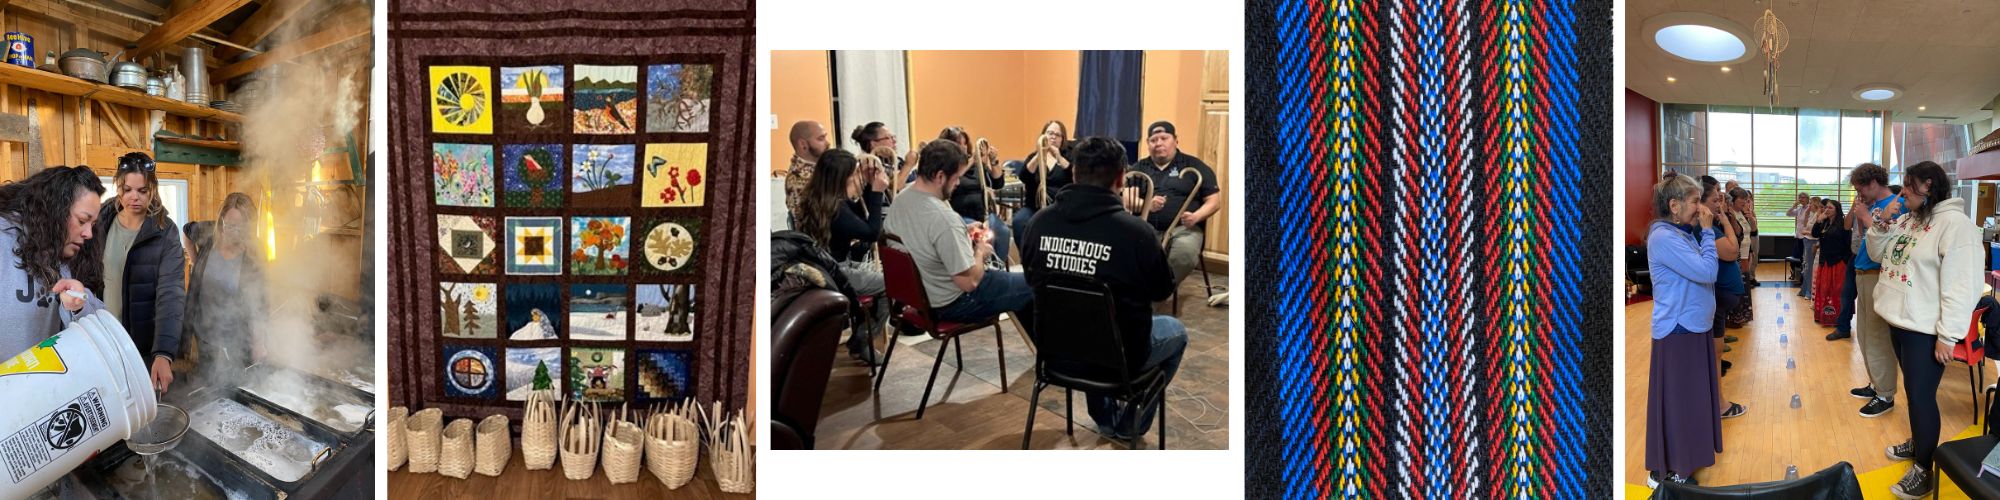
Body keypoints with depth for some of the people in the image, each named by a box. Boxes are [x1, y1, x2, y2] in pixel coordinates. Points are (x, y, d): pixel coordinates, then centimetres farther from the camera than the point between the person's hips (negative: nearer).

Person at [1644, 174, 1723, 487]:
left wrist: (1705, 231, 5)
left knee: (1690, 399, 17)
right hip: (1677, 331, -10)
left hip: (1693, 327, 10)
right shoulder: (1664, 238, -21)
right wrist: (1708, 230, -17)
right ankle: (1665, 473, 8)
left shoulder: (1683, 234, 10)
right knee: (1676, 402, -2)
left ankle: (1680, 463, 29)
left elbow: (1704, 270, 11)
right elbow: (1707, 272, -24)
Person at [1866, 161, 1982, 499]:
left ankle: (1924, 469, 8)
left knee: (1921, 395, -2)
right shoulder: (1906, 219, 9)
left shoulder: (1954, 223, -18)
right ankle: (1918, 443, 36)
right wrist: (1882, 223, -1)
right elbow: (1877, 255, 18)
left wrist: (1948, 336, -21)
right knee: (1912, 390, 20)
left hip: (1925, 329, -8)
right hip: (1899, 320, 8)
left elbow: (1961, 285, -20)